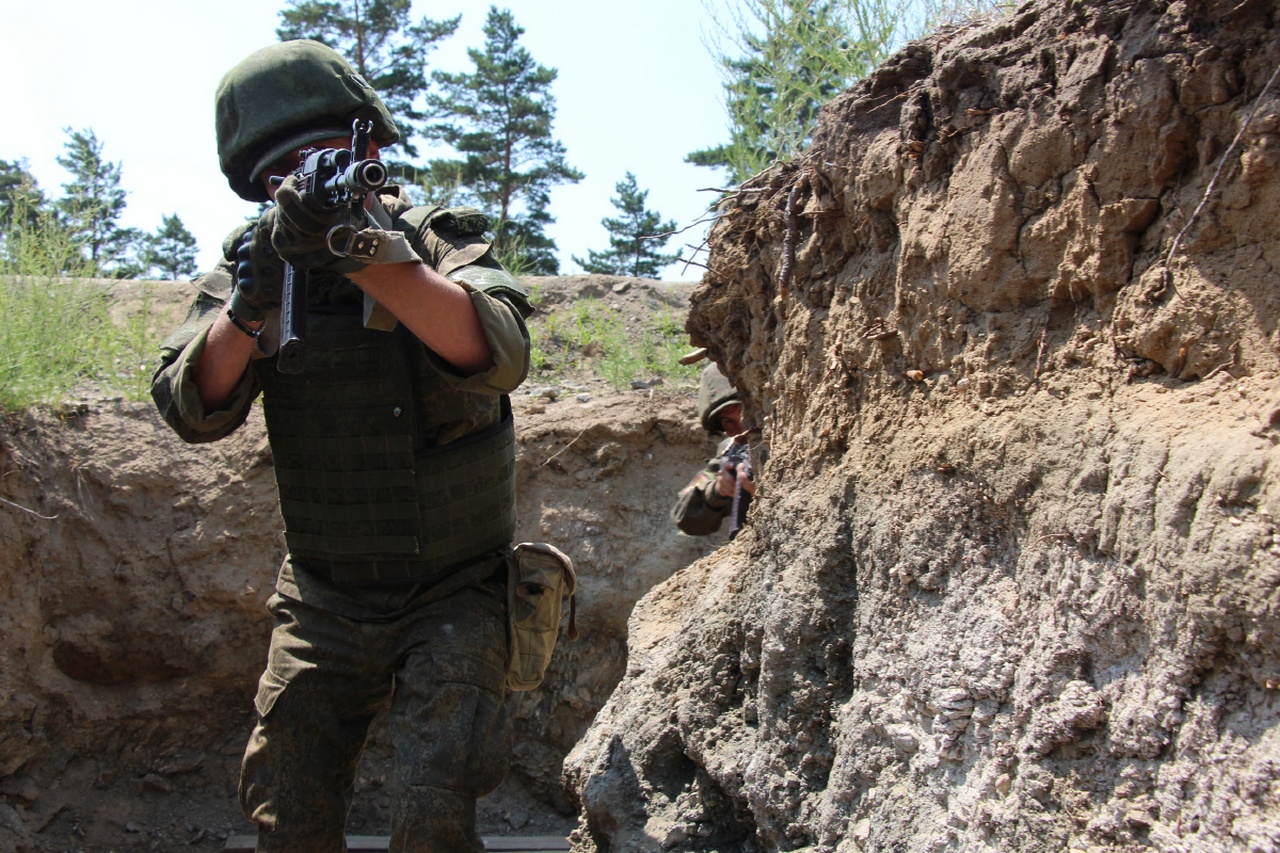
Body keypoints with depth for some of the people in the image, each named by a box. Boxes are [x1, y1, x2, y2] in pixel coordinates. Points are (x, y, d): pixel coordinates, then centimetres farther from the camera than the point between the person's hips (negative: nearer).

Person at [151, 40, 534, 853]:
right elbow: (194, 408, -10)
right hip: (323, 602, 4)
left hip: (452, 597, -3)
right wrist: (251, 303, -28)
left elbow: (499, 353, -29)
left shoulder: (443, 239, -8)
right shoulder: (252, 260, 1)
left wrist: (368, 254, -39)